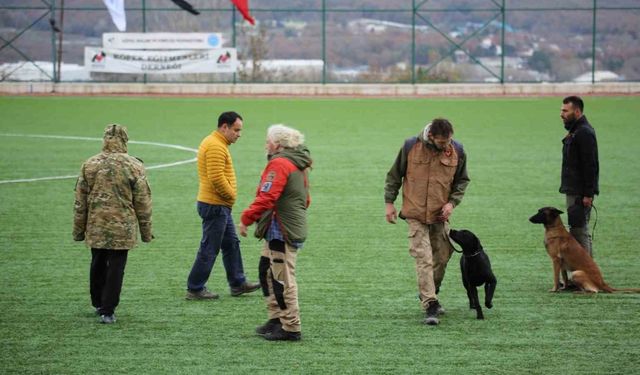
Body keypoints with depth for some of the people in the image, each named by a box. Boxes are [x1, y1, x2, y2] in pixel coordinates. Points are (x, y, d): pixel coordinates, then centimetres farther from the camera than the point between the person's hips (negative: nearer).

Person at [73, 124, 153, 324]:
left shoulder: (89, 165, 1)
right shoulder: (134, 166, -6)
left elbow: (80, 201, 5)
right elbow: (143, 202, -2)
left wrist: (78, 230, 13)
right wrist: (146, 231, 6)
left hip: (95, 227, 3)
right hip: (122, 228, -3)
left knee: (97, 265, 19)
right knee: (116, 268, 2)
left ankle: (98, 304, 32)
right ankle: (107, 311, 0)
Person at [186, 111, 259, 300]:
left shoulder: (216, 143, 15)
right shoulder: (215, 146, -19)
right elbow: (217, 178, -26)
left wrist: (229, 194, 9)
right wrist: (231, 194, -12)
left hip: (220, 206, 11)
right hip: (216, 206, -11)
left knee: (231, 244, 16)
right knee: (209, 249, -4)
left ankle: (238, 284, 24)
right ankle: (195, 289, 1)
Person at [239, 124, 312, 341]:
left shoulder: (279, 164, -15)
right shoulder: (297, 165, 18)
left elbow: (266, 198, -22)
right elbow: (305, 199, 24)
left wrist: (246, 219, -16)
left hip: (282, 232, -10)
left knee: (283, 280, -6)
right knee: (267, 272, 18)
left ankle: (291, 328, -2)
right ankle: (276, 319, 22)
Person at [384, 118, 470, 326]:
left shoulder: (457, 151, -3)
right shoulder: (411, 147, -9)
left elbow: (462, 180, 11)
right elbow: (394, 175, 4)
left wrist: (452, 202, -3)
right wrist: (389, 202, 2)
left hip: (440, 215, 3)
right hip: (416, 215, -3)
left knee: (441, 258, 9)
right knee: (424, 260, -11)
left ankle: (429, 296, 31)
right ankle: (430, 306, -13)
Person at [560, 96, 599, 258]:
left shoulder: (584, 133, -17)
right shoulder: (575, 131, 16)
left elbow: (590, 166, -22)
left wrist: (588, 194, -23)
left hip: (580, 193, -11)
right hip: (574, 190, 11)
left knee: (579, 231, -10)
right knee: (581, 231, 14)